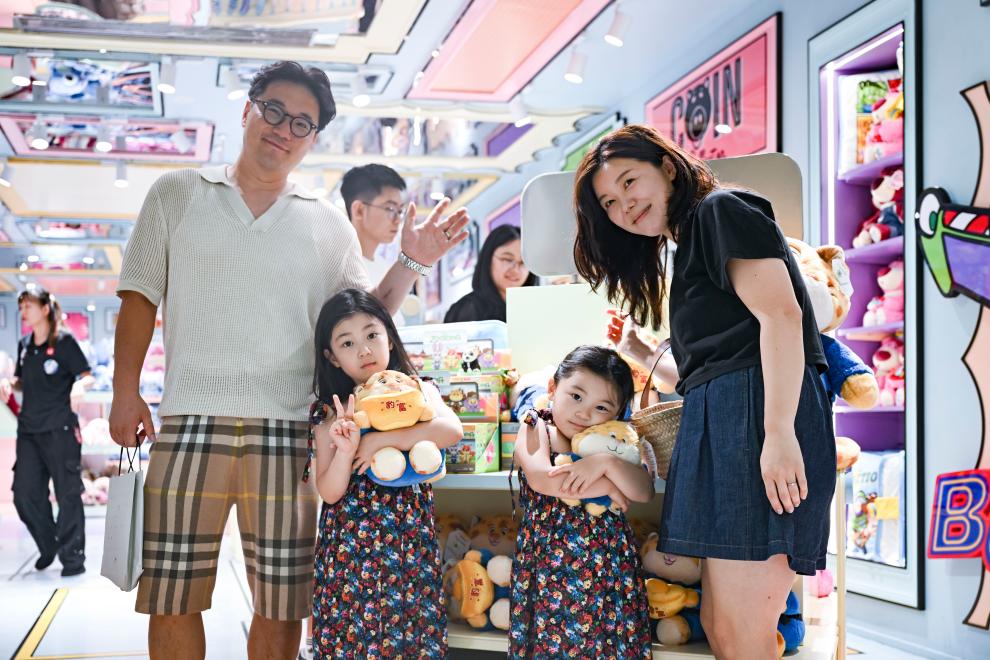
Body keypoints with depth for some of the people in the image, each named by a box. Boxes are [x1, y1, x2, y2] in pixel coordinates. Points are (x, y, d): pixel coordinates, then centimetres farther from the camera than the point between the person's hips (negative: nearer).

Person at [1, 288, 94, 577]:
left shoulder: (64, 342, -6)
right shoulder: (24, 345, 12)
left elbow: (87, 376, -7)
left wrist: (80, 385, -29)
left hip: (60, 430, -6)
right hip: (29, 430, 6)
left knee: (68, 495, -2)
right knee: (25, 494, 6)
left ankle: (73, 557, 8)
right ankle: (49, 546, 26)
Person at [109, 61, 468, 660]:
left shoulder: (328, 224, 14)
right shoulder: (177, 194, 12)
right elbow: (140, 295, 10)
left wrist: (411, 263, -1)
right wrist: (126, 390, 1)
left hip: (287, 430, 1)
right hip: (189, 422, 0)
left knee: (282, 605, 3)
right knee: (171, 599, 0)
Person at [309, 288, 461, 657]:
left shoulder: (419, 392, 3)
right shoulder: (331, 414, 2)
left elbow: (452, 430, -18)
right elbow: (329, 493, -3)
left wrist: (380, 440, -20)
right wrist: (345, 450, -21)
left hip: (409, 540, 0)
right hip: (349, 544, 0)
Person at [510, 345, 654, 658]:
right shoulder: (535, 431, -3)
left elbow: (644, 491, -6)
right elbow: (541, 479, -22)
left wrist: (607, 462, -22)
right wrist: (606, 485, -16)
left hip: (608, 562, 2)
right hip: (548, 559, -2)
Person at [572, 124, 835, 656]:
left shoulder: (722, 208, 1)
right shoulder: (687, 249, 27)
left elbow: (781, 313, -13)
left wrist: (779, 432, -22)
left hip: (756, 412, -10)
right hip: (720, 422, 10)